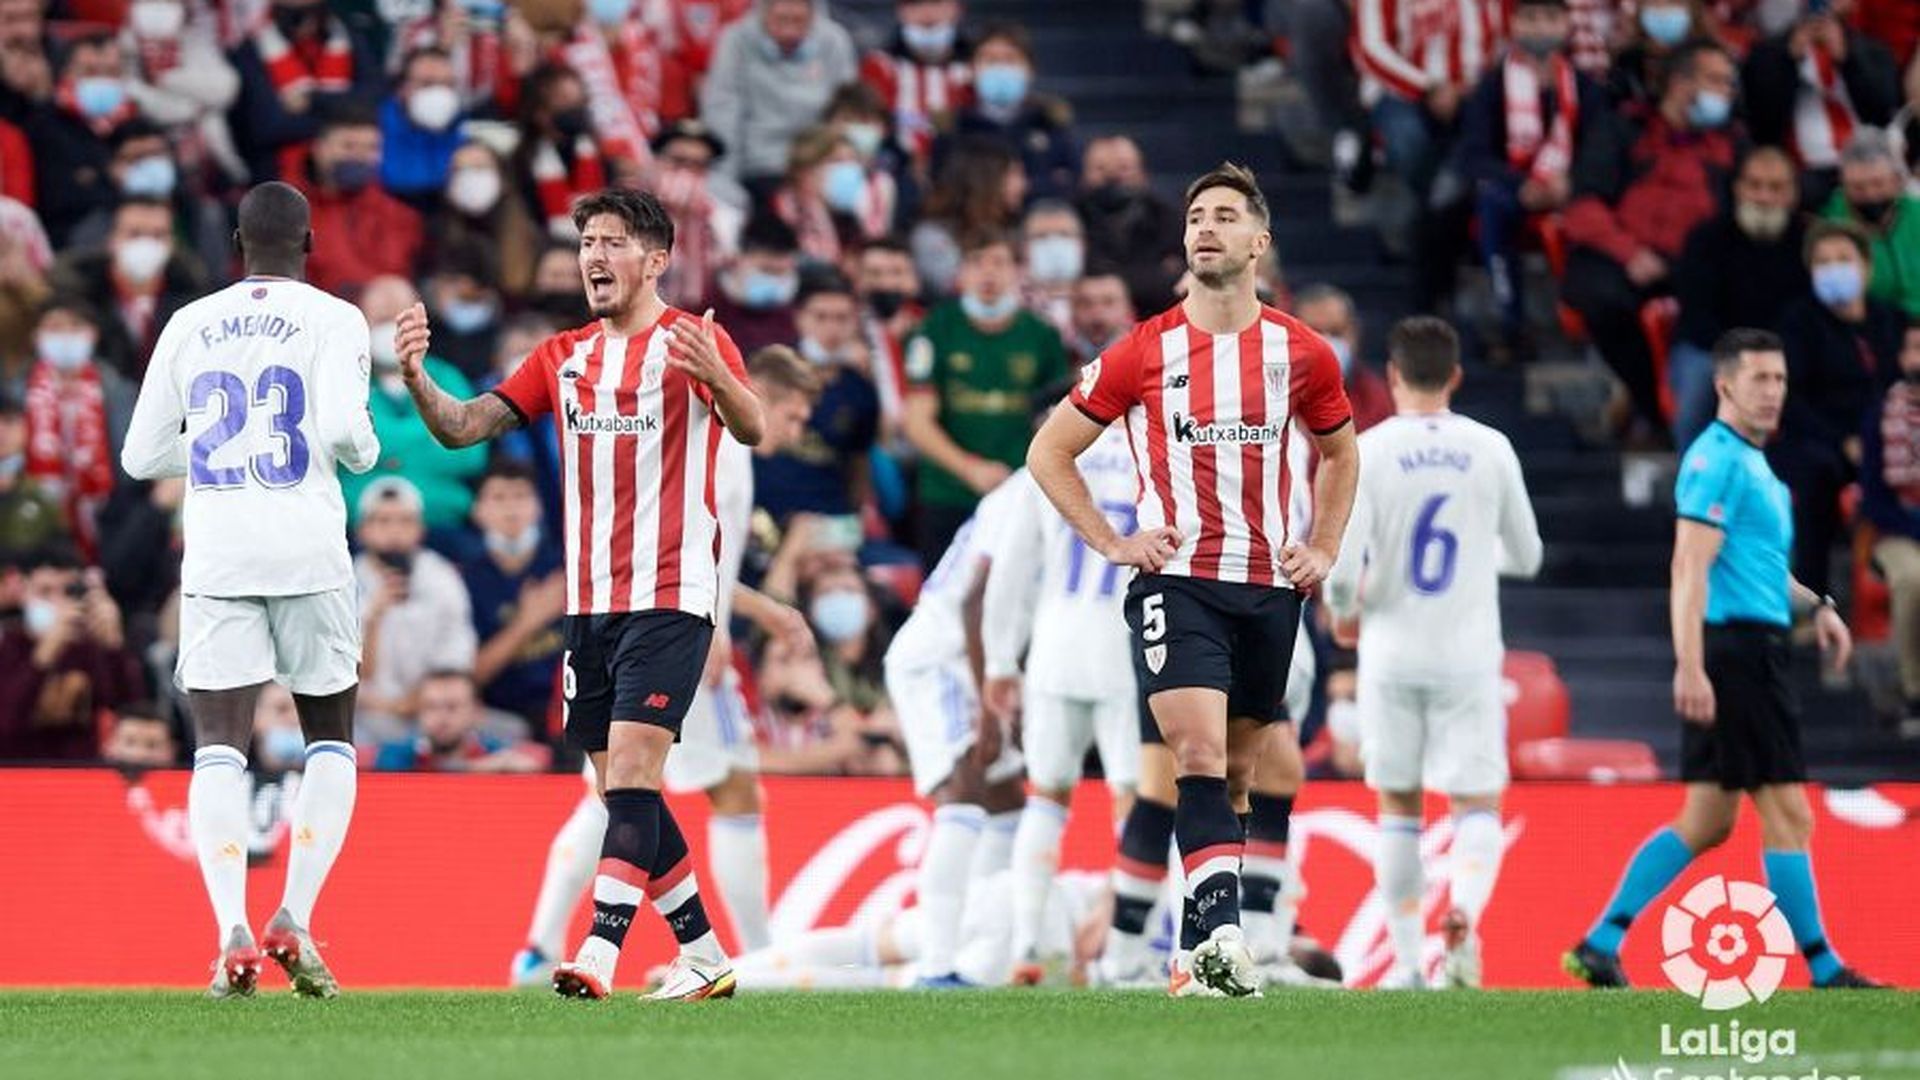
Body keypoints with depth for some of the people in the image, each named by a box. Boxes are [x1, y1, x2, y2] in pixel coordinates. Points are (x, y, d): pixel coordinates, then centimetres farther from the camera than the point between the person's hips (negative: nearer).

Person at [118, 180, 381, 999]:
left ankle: (232, 933, -19)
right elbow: (342, 428, -13)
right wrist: (367, 451, 9)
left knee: (219, 749, -2)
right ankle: (294, 919, -4)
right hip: (308, 551, -2)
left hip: (215, 555, 2)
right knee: (330, 741, 12)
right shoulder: (332, 320, 1)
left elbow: (141, 455, 13)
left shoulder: (189, 326, 11)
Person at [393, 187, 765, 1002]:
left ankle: (599, 956, -25)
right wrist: (416, 379, -12)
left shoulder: (691, 342, -4)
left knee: (631, 772, -17)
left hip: (668, 598, -7)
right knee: (622, 792, 8)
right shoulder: (562, 358, 14)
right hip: (588, 603, 7)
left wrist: (718, 380, -41)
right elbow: (465, 427, 8)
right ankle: (705, 958, 18)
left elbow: (750, 430, -19)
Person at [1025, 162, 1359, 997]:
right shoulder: (1144, 352, -2)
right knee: (1201, 756, -19)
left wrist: (1323, 550, 12)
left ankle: (1197, 947, 19)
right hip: (1175, 578, -3)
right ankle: (1221, 937, -28)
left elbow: (1339, 452, 23)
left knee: (1233, 773, 10)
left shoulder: (1302, 354, 5)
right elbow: (1049, 450, 6)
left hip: (1268, 585, 3)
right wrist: (1110, 542, -1)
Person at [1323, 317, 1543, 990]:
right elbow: (1525, 557, 9)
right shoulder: (1491, 450, -1)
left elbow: (1341, 566, -12)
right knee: (1478, 805, 3)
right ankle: (1465, 911, -25)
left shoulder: (1369, 452, -7)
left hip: (1392, 653, 0)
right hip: (1467, 656, 0)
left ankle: (1406, 960, 13)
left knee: (1399, 808, 12)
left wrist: (1345, 606, 10)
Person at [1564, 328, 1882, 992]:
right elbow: (1690, 570, -19)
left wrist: (1814, 606, 19)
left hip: (1751, 651, 10)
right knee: (1787, 815, -6)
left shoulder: (1748, 461, 20)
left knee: (1707, 822, 10)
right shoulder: (1717, 461, -12)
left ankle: (1600, 945, 10)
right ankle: (1822, 968, -1)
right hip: (1737, 648, -10)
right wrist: (1690, 667, -26)